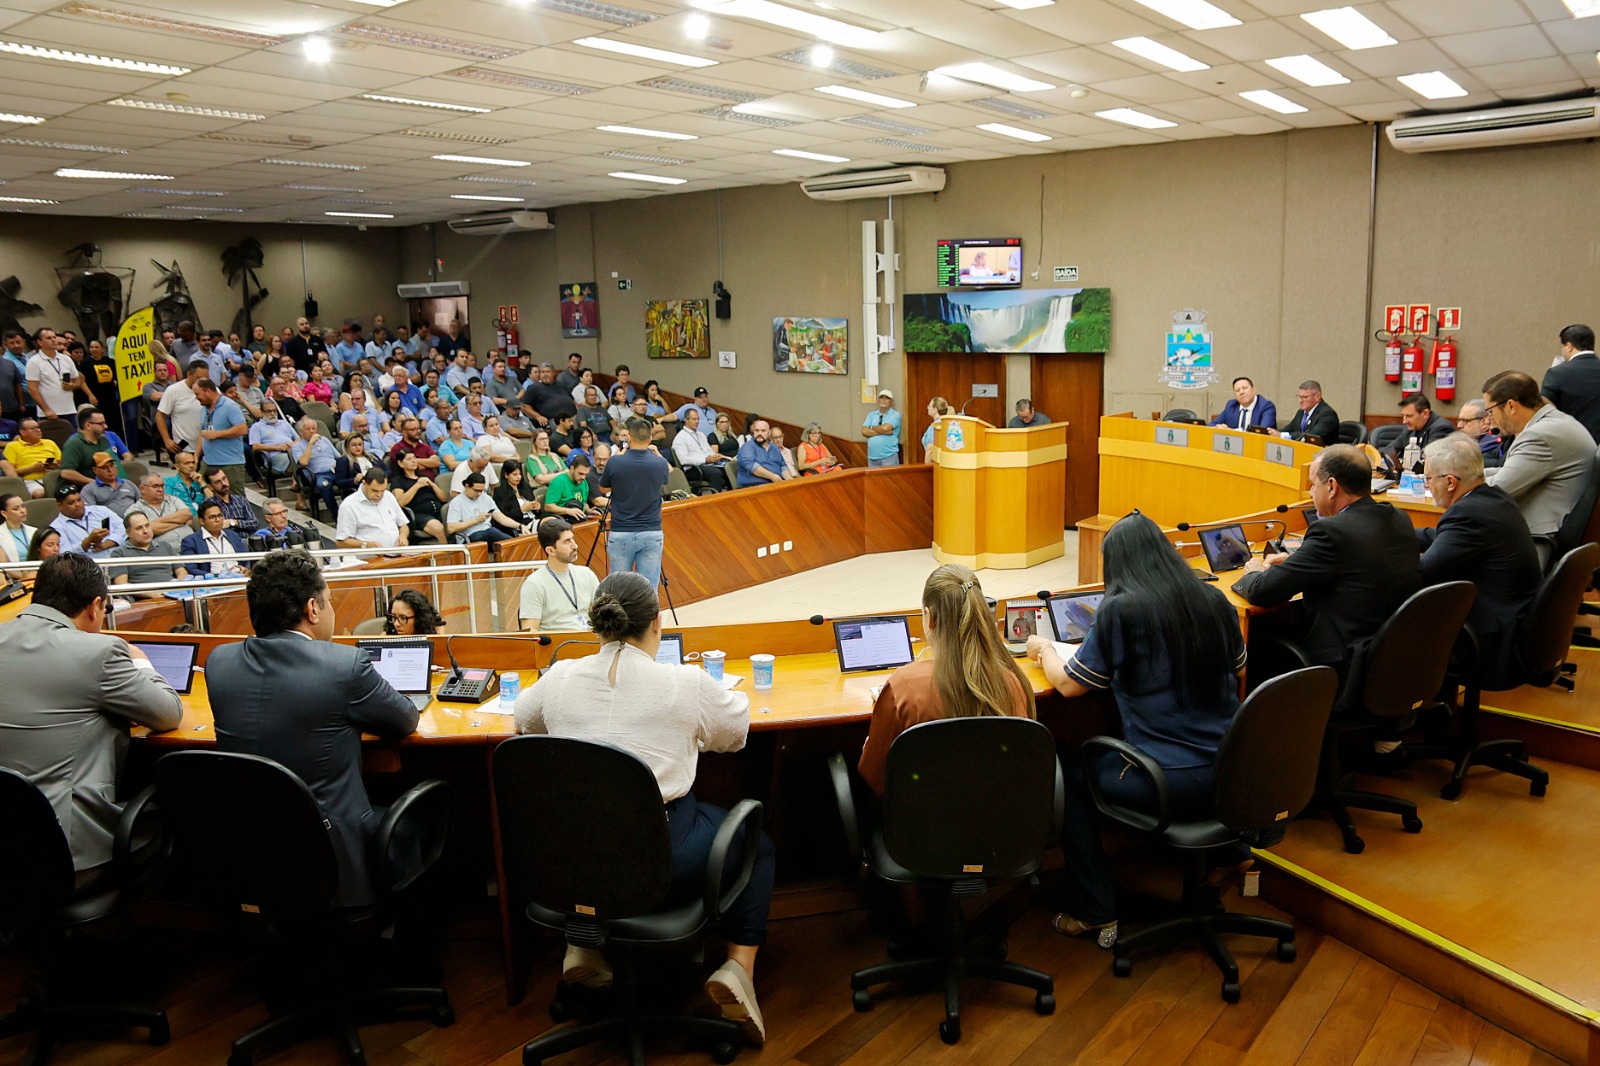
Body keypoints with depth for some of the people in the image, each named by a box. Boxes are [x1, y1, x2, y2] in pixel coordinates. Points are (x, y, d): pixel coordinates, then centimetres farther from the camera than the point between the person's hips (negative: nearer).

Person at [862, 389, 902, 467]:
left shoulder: (895, 415, 1)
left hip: (889, 456, -4)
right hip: (872, 457, 4)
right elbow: (864, 431, -1)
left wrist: (872, 428, 2)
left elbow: (885, 428, -16)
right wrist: (883, 431, -9)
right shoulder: (871, 415, 13)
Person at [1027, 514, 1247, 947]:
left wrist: (1043, 648, 16)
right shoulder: (1214, 601, 3)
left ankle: (1094, 914, 17)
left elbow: (1068, 684, -3)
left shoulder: (1119, 610, -13)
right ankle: (1229, 846, 45)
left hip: (1171, 783, -6)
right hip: (1230, 774, 6)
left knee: (1070, 772, 15)